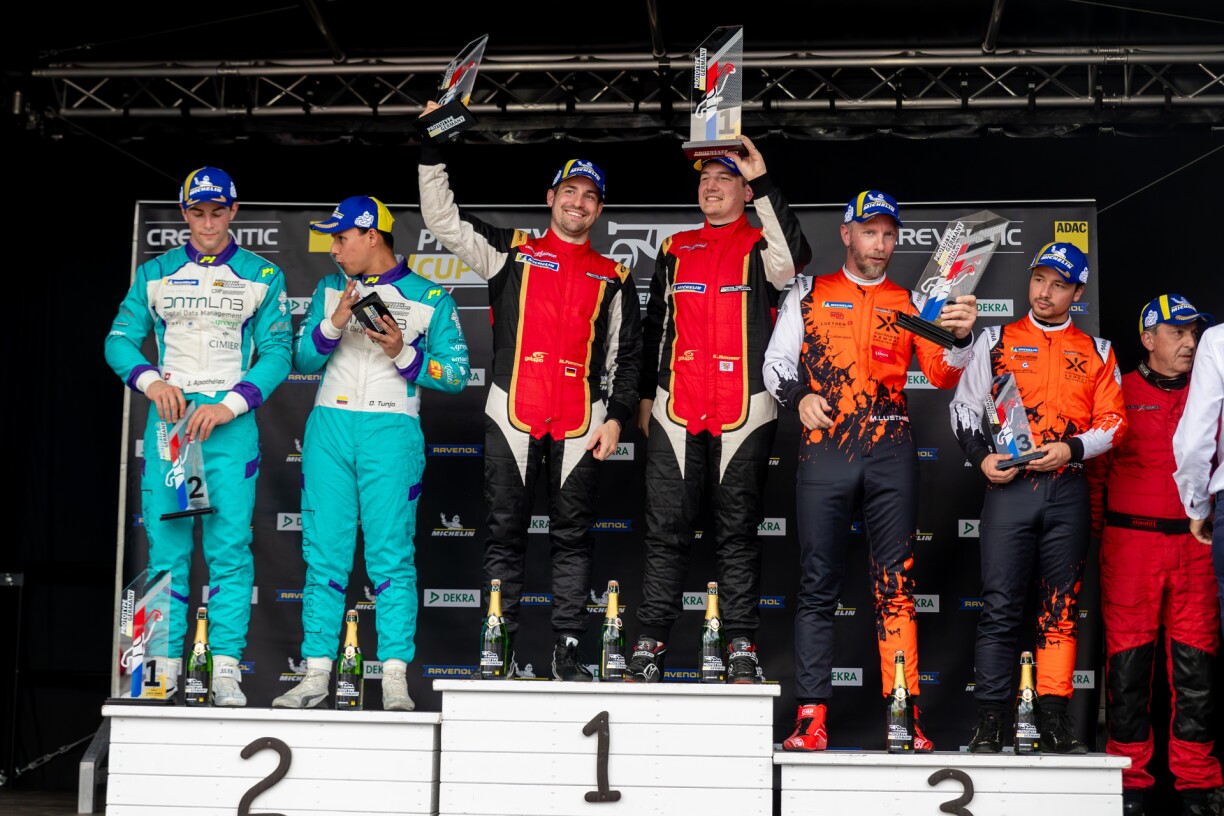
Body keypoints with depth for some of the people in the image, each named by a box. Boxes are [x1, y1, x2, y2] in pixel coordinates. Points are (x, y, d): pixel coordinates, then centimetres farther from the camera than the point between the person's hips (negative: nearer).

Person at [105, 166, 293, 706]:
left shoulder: (262, 277, 7)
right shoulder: (155, 274, 13)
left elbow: (276, 354, 1)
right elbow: (120, 339, 9)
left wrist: (227, 406, -12)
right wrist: (152, 382, -10)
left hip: (231, 422, -1)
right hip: (168, 417, 2)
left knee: (230, 546, -7)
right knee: (166, 544, -1)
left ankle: (226, 666, -5)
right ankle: (165, 662, 4)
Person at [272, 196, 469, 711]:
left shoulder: (430, 298, 6)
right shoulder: (330, 290, 17)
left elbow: (456, 373, 2)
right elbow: (302, 360, 10)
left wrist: (403, 352, -11)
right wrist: (333, 324, -7)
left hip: (392, 432, -3)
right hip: (329, 426, 3)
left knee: (391, 555, -5)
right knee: (323, 552, 1)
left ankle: (395, 677, -2)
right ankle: (316, 673, 6)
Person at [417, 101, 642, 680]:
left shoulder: (614, 279, 14)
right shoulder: (511, 252, 13)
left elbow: (627, 358, 13)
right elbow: (442, 218, 7)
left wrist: (616, 417, 2)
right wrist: (433, 146, 0)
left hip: (581, 425, 1)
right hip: (512, 416, 0)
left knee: (573, 537, 3)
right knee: (505, 534, 3)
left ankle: (568, 650, 9)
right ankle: (501, 649, 9)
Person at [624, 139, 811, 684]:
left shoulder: (760, 246, 5)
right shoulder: (675, 250, 17)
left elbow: (794, 257, -20)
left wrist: (763, 180, -19)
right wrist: (645, 396, 18)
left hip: (743, 413, -3)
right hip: (676, 412, 3)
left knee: (738, 532, 3)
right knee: (666, 531, 2)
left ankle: (742, 650, 8)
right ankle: (649, 646, 7)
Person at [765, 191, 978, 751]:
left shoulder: (910, 303, 15)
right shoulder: (808, 294, 14)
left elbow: (942, 375, 4)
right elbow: (776, 362, 11)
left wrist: (959, 336, -16)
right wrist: (798, 395, -9)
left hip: (891, 455, 1)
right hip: (824, 449, -1)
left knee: (896, 585, -1)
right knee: (817, 585, -1)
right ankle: (811, 718, 1)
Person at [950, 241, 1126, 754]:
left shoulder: (1097, 352, 14)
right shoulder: (996, 341, 11)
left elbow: (1114, 420, 9)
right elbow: (964, 406, 9)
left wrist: (1072, 448, -9)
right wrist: (982, 457, -6)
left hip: (1068, 490, 2)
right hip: (1009, 486, -1)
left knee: (1061, 608, 4)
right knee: (999, 607, -5)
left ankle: (1055, 719, 10)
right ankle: (989, 724, -3)